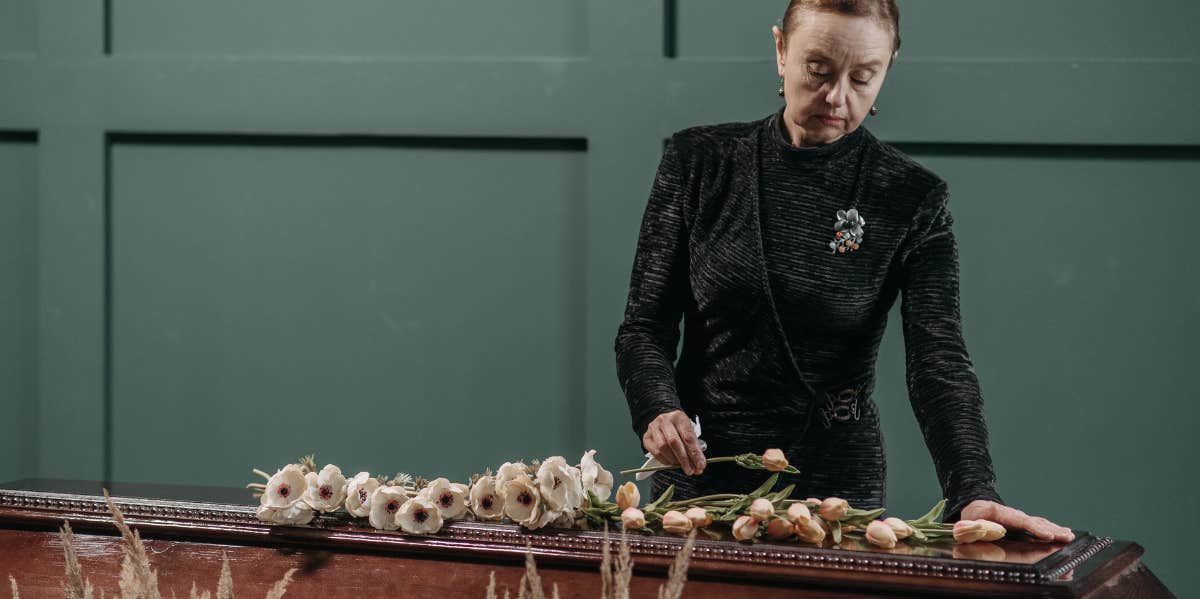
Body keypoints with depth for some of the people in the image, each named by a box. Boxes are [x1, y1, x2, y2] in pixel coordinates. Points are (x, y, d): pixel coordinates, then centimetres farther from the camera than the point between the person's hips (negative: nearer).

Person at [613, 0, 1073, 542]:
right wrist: (657, 411, -19)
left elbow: (938, 362, -12)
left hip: (838, 484, -1)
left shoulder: (913, 199, -3)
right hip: (699, 474, 1)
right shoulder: (700, 161, 0)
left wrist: (974, 493, -28)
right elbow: (644, 326, 2)